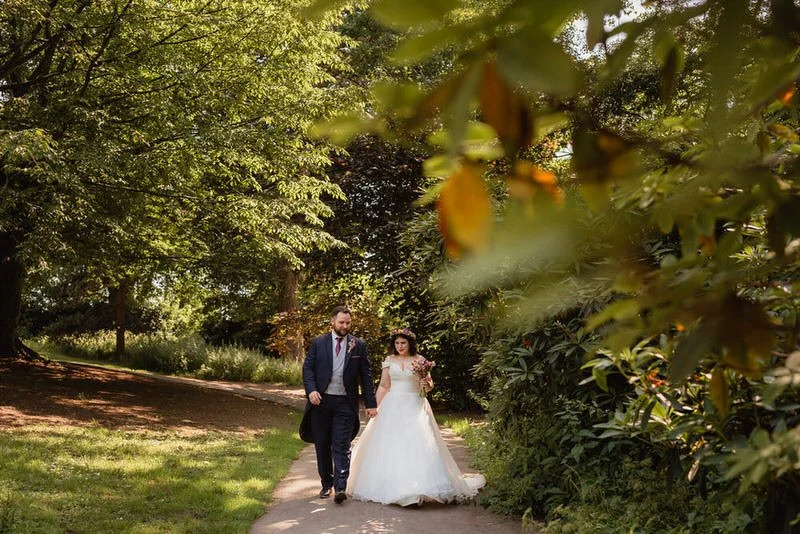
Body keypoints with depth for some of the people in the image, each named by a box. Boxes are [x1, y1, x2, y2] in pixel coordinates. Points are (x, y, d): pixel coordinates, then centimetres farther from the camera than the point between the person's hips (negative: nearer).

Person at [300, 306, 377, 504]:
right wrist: (311, 390, -16)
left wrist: (370, 403, 0)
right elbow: (307, 368, 2)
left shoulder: (358, 345, 4)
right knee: (322, 446, 10)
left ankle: (340, 488, -9)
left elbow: (366, 375, 4)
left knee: (341, 446, -7)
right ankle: (326, 484, 23)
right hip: (321, 401, 2)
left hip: (345, 403, -1)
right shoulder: (318, 343, 4)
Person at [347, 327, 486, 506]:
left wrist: (427, 384, -14)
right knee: (391, 446, -2)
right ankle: (391, 488, 6)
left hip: (414, 407, -1)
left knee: (417, 444, -10)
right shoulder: (389, 360, 7)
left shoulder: (420, 360, 5)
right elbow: (383, 386, 9)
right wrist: (377, 407, 3)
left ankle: (422, 486, -8)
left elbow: (430, 385, 9)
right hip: (393, 408, 1)